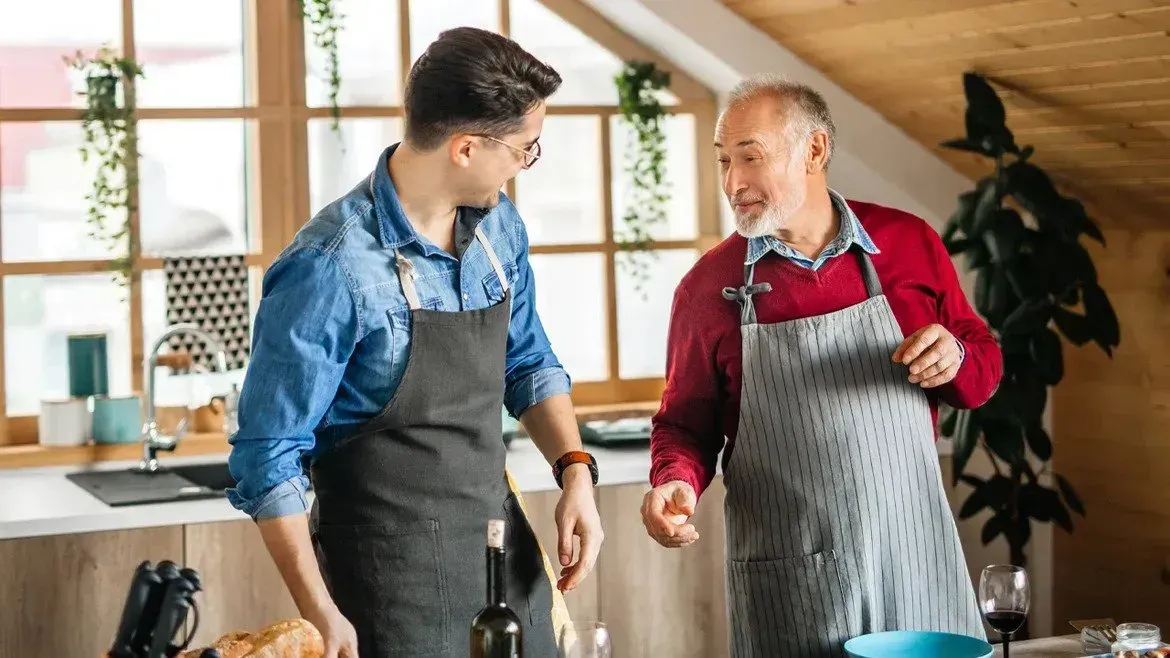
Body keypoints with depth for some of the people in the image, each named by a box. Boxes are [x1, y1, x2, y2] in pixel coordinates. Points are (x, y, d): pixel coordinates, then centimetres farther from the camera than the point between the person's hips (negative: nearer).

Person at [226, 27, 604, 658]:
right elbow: (269, 457, -17)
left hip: (507, 551, 7)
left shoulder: (499, 226, 1)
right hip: (394, 574, -7)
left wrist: (575, 469, -1)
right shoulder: (330, 268, -22)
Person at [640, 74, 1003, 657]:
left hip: (915, 559, 1)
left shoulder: (911, 244, 2)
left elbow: (984, 366, 11)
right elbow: (686, 423, 6)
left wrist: (954, 359, -11)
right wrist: (676, 483, -14)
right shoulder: (707, 286, 0)